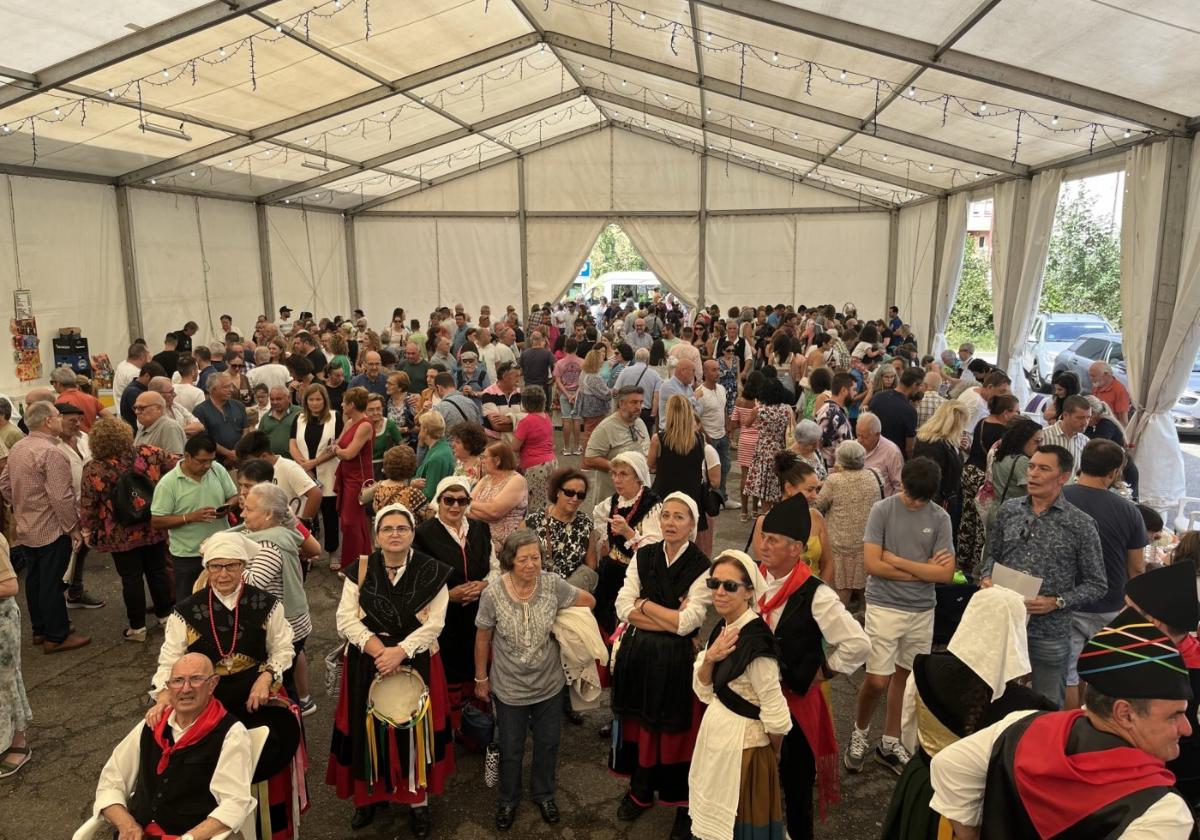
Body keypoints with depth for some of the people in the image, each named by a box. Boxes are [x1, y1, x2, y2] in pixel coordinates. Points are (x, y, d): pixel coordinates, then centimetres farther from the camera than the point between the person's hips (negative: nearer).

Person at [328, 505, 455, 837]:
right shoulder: (360, 569, -3)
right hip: (366, 663, 1)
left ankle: (418, 800, 23)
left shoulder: (431, 571, -7)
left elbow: (434, 623, -10)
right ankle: (369, 794, 30)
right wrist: (380, 651, -18)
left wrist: (400, 652, -21)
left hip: (416, 664, -1)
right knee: (369, 729, 9)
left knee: (414, 729, 6)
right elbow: (346, 619, -7)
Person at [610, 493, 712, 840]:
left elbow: (687, 623, -19)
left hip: (676, 660, -4)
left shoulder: (702, 568, -12)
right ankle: (640, 790, 40)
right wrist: (669, 618, -15)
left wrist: (645, 605, -10)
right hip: (637, 654, 4)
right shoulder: (642, 557, 0)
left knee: (676, 731, 8)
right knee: (639, 723, 17)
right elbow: (623, 608, -6)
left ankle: (684, 803, 29)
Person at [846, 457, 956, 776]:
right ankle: (859, 732, 23)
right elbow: (872, 564, -14)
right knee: (877, 681, -5)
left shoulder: (940, 518, -1)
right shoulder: (882, 510, -7)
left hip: (922, 610, 3)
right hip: (884, 606, -3)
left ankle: (889, 743, 31)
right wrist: (922, 570, -9)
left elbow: (946, 572, -7)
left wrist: (898, 561, -12)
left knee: (904, 676, 14)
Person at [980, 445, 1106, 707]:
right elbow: (992, 554, 15)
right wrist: (986, 577, -5)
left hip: (1049, 634, -2)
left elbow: (1096, 584, -3)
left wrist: (1057, 602, -15)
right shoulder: (1009, 510, 3)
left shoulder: (1080, 525, -6)